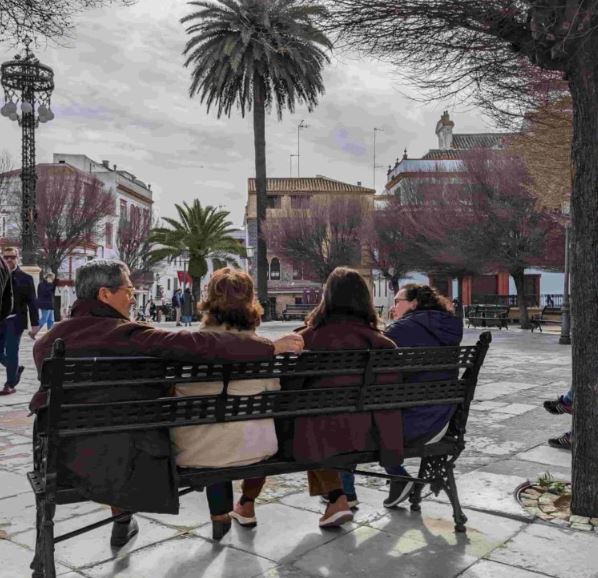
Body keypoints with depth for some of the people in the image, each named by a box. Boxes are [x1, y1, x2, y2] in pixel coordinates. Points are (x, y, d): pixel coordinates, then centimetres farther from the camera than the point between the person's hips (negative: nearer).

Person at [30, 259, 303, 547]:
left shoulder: (46, 341, 2)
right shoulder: (126, 334, -17)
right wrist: (273, 346, -18)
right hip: (120, 461, -6)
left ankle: (122, 523, 45)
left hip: (61, 459, 7)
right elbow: (200, 345, -23)